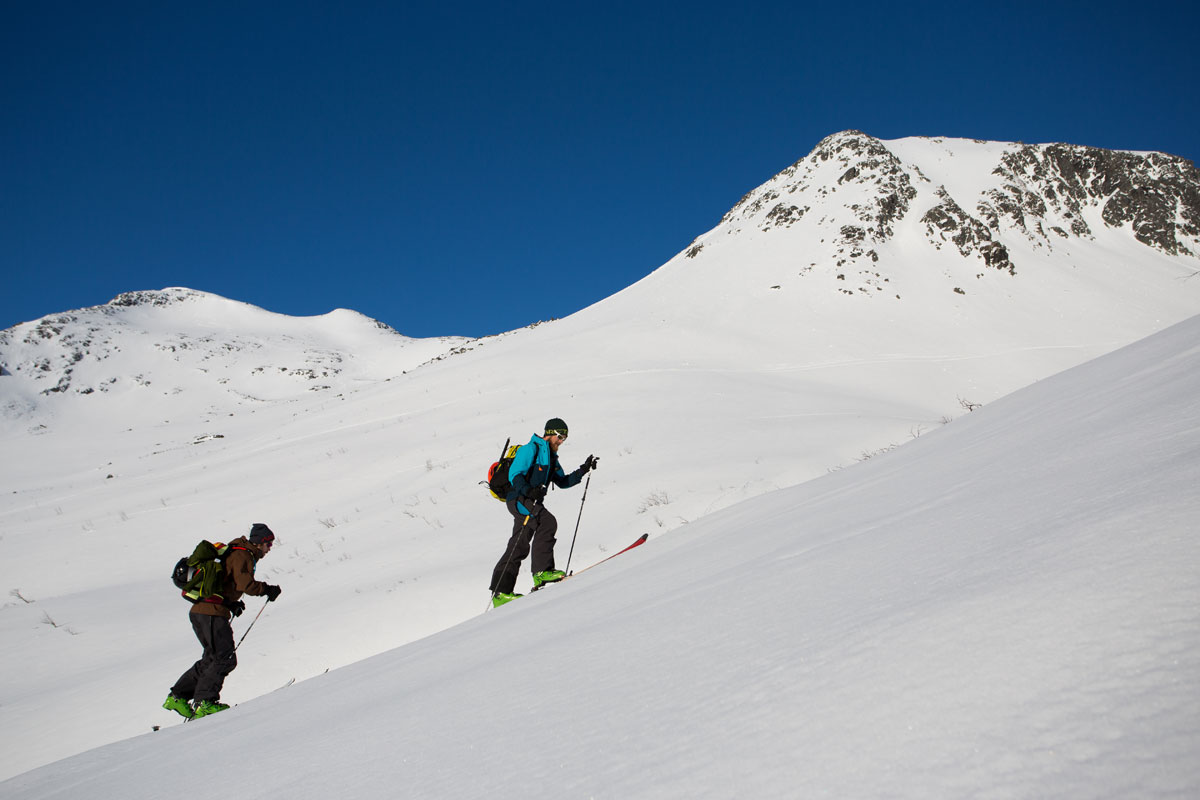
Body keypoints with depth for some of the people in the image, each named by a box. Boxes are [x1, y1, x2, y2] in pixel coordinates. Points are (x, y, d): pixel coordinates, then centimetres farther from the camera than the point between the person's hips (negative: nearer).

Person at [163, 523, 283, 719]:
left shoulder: (240, 554, 23)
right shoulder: (242, 556, -8)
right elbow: (245, 584, -23)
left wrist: (231, 603, 23)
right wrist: (267, 590, -9)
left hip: (199, 611, 10)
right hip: (212, 613, -10)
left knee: (212, 659, 17)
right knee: (226, 659, -10)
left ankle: (178, 697, 16)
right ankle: (204, 702, -12)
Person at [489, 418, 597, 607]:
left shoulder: (551, 457, 23)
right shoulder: (531, 449, -6)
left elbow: (562, 482, 25)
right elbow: (514, 474, -14)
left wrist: (583, 470, 14)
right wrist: (528, 491, -31)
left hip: (532, 502, 9)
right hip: (519, 499, -9)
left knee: (519, 548, 3)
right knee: (548, 522, -27)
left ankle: (500, 593, 3)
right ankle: (542, 570, -25)